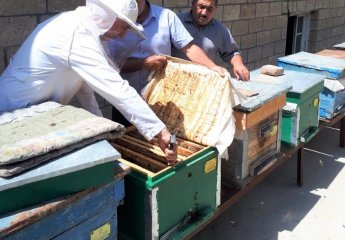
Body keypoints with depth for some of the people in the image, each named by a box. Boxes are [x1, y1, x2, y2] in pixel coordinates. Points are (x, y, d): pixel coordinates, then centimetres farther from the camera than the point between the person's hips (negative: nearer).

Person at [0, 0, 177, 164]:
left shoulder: (74, 24, 2)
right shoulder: (76, 36, -29)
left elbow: (85, 84, 7)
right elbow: (117, 89, -34)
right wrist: (160, 131, -33)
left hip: (33, 109, 9)